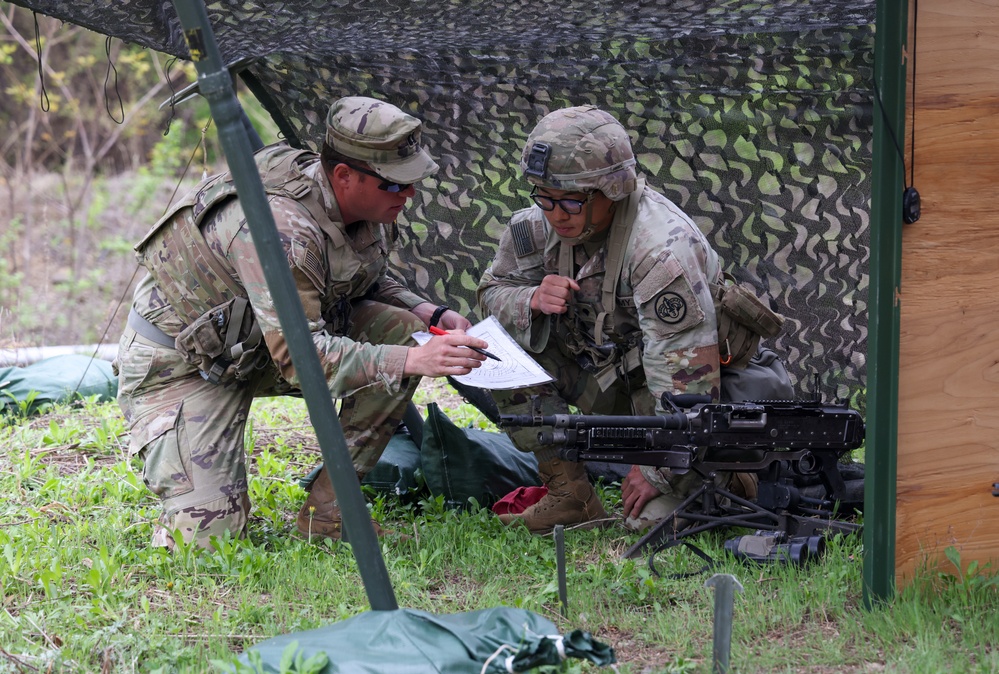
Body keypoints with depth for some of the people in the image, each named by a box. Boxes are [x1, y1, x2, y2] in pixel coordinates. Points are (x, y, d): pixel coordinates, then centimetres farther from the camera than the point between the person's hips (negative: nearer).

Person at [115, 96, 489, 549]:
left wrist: (433, 316, -8)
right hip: (180, 366, -8)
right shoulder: (280, 228, -36)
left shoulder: (367, 207, -9)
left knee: (402, 331, -13)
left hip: (262, 341, 8)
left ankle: (326, 512, -5)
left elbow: (367, 283, 11)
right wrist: (412, 361, -43)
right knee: (208, 533, -18)